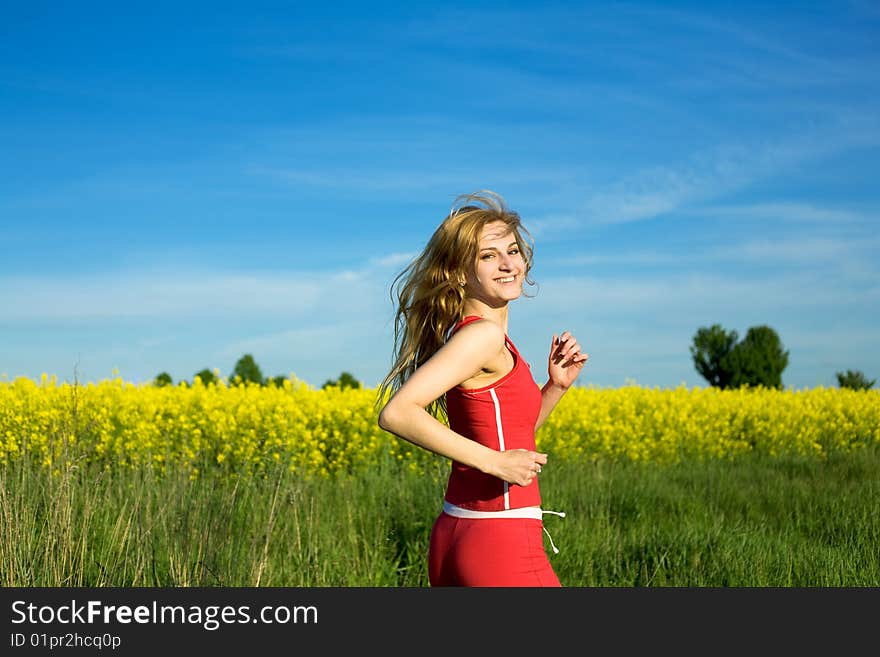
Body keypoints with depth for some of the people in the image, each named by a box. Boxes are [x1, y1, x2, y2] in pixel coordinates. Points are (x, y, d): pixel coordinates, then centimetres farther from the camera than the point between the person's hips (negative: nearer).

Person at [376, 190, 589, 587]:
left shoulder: (468, 332, 12)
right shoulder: (483, 334, -14)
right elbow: (396, 413, -26)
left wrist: (556, 386, 9)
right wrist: (493, 461, -23)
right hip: (501, 544, -9)